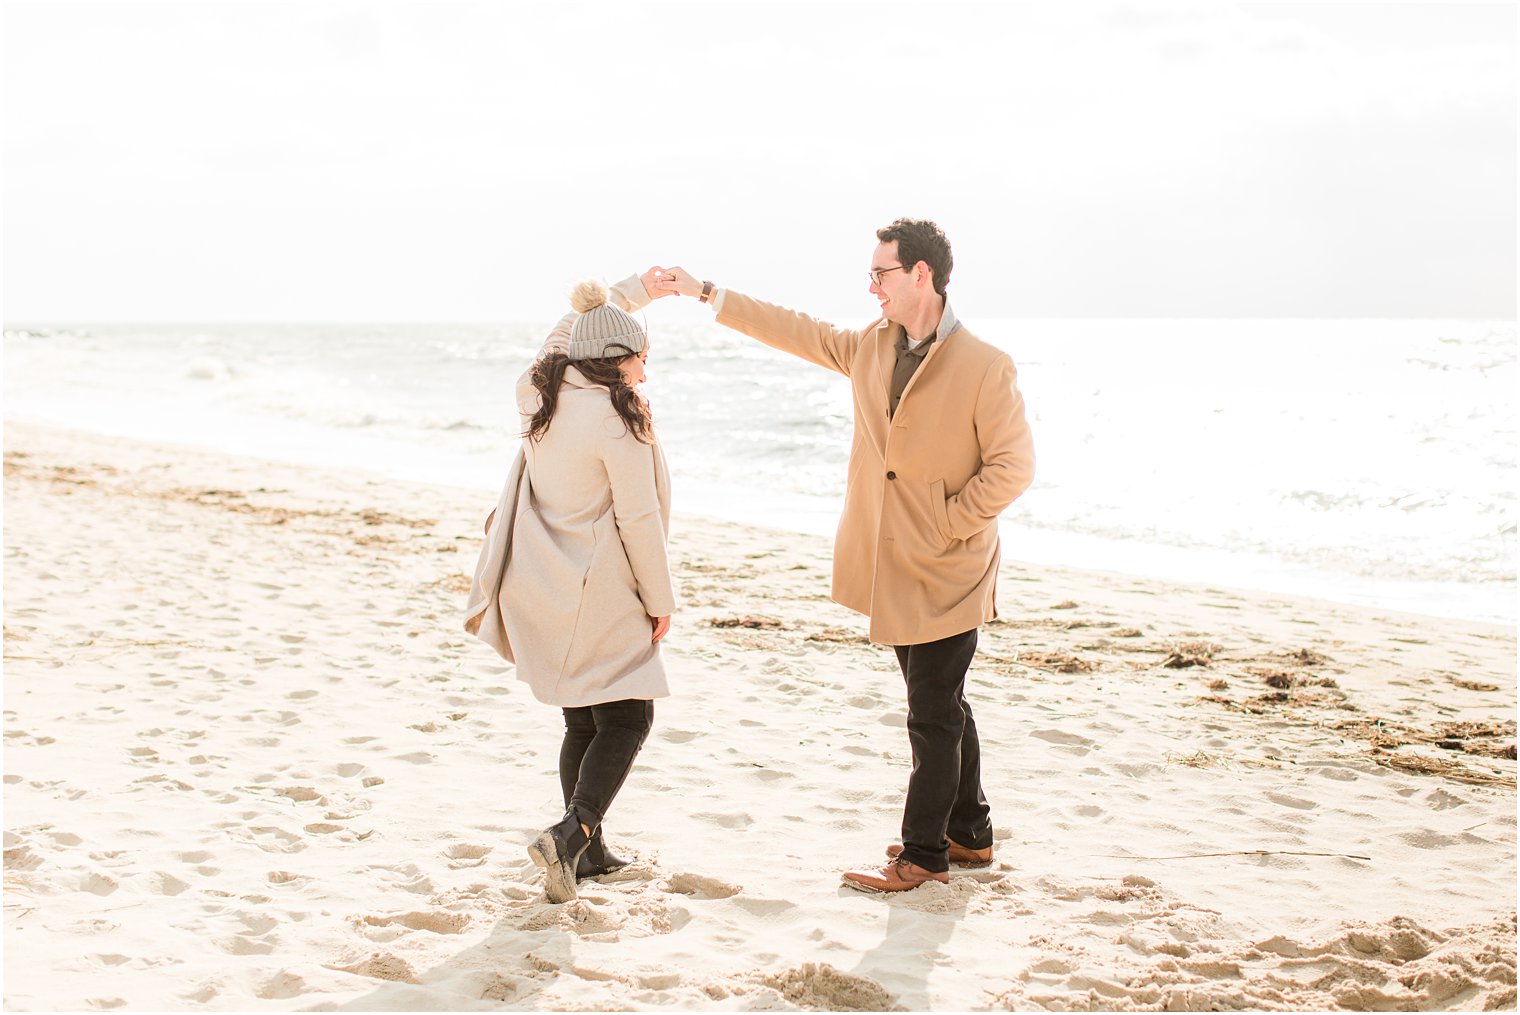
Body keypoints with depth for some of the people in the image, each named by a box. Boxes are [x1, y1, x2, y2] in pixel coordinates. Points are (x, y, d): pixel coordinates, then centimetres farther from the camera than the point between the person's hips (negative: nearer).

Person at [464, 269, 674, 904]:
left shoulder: (541, 395, 5)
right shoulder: (618, 421, -17)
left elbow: (573, 326, 27)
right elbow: (638, 519, -15)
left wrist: (635, 290, 36)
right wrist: (661, 599, -4)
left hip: (539, 585, 8)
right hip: (599, 596, -8)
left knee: (584, 722, 16)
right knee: (625, 720, -1)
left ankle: (587, 853, 20)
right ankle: (572, 833, -19)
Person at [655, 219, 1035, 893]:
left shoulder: (985, 367, -15)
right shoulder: (871, 346, 7)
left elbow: (1012, 467, -15)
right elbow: (795, 332, 17)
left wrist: (943, 528, -15)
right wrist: (706, 294, 18)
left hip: (947, 573, -7)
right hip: (894, 571, 7)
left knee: (934, 716, 0)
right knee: (939, 708, 17)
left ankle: (924, 855, 11)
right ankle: (969, 836, 31)